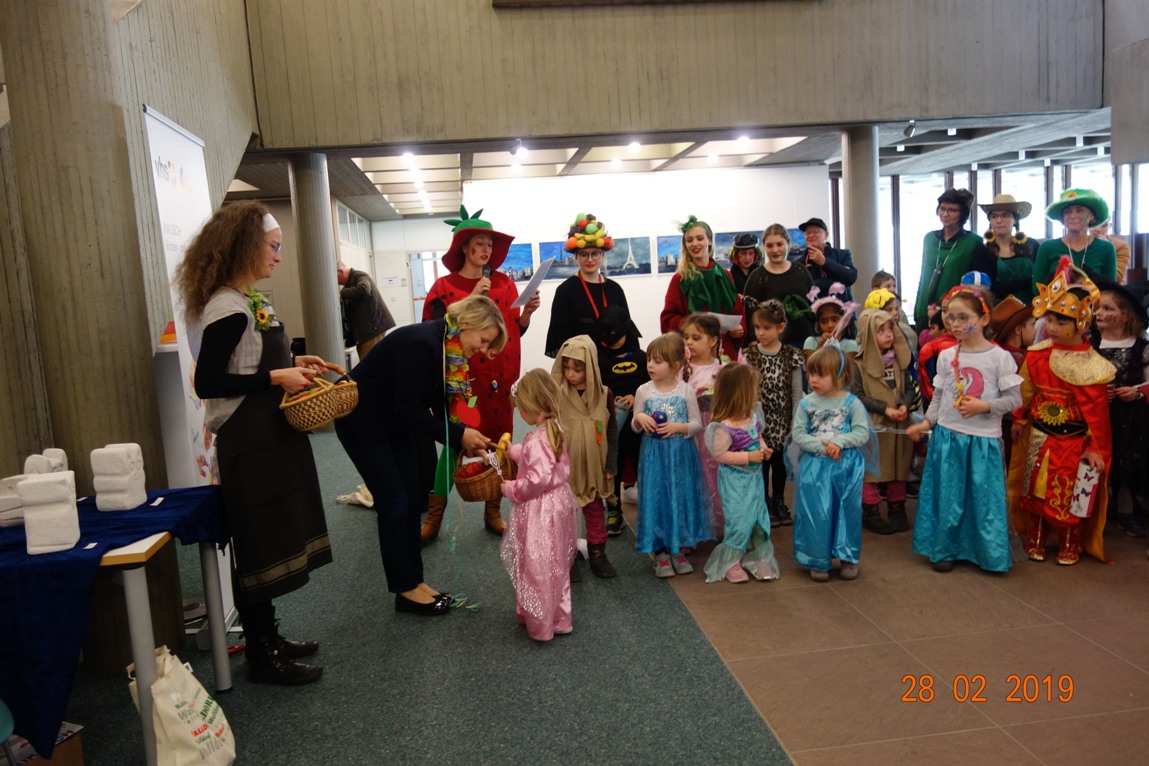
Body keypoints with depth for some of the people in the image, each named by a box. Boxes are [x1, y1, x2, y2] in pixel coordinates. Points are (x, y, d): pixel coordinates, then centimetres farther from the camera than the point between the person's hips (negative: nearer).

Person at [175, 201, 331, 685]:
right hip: (249, 447, -10)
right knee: (260, 548, 1)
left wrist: (293, 364, 7)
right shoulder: (227, 309, -18)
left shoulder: (249, 301, 11)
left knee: (274, 543, 18)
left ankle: (268, 639, 32)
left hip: (272, 439, 10)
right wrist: (277, 377, -22)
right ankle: (261, 656, 16)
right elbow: (208, 382, -22)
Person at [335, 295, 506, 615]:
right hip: (361, 421, -9)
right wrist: (459, 435, -24)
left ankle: (414, 581, 18)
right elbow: (408, 410, -30)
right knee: (394, 502, -5)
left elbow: (439, 406, 0)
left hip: (395, 422, 9)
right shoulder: (421, 343, -31)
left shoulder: (450, 350, -3)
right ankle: (406, 590, 8)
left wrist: (467, 440, -12)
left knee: (412, 500, 8)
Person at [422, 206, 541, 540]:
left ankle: (493, 512, 20)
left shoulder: (505, 283, 8)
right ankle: (433, 516, 8)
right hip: (461, 379, -3)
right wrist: (472, 300, -18)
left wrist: (528, 312, -8)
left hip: (500, 377, 4)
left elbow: (516, 330, 11)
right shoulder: (445, 287, -1)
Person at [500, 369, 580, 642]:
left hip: (539, 511, -10)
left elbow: (538, 479, -31)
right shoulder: (556, 430, 2)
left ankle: (540, 624, 21)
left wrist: (511, 489, -17)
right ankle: (559, 619, 35)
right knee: (556, 567, 22)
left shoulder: (536, 440, -26)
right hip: (558, 501, 10)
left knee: (537, 569, 7)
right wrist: (512, 450, 26)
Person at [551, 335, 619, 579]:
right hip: (564, 467, -2)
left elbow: (612, 431, 1)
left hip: (593, 467, 2)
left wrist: (611, 465, 0)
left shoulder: (604, 395, -7)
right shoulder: (556, 394, -13)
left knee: (595, 511, 15)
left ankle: (597, 554, 30)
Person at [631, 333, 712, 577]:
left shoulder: (686, 391, -4)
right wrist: (640, 419, -15)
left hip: (680, 456, 0)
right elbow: (635, 426, 7)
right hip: (654, 456, 0)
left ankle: (677, 550, 23)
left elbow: (697, 424, 0)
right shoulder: (644, 391, -1)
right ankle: (659, 553, 16)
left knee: (680, 498, 6)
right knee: (655, 499, 2)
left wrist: (678, 427, -17)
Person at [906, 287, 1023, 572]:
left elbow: (1014, 398, -5)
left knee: (985, 496, 3)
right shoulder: (946, 356, 4)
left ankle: (992, 554, 20)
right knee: (947, 496, 8)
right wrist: (927, 422, -2)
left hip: (983, 439, -2)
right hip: (947, 436, 3)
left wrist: (985, 405, -18)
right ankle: (945, 549, 21)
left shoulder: (1000, 357, -5)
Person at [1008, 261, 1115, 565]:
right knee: (1035, 489, 12)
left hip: (1073, 441, -4)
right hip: (1038, 436, 4)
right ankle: (1035, 539, 27)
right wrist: (1019, 419, 13)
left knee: (1072, 493, 7)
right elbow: (1025, 390, 8)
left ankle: (1070, 545, 26)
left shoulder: (1089, 365, -15)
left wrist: (1097, 448, -10)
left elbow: (1096, 410, -12)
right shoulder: (1037, 355, -3)